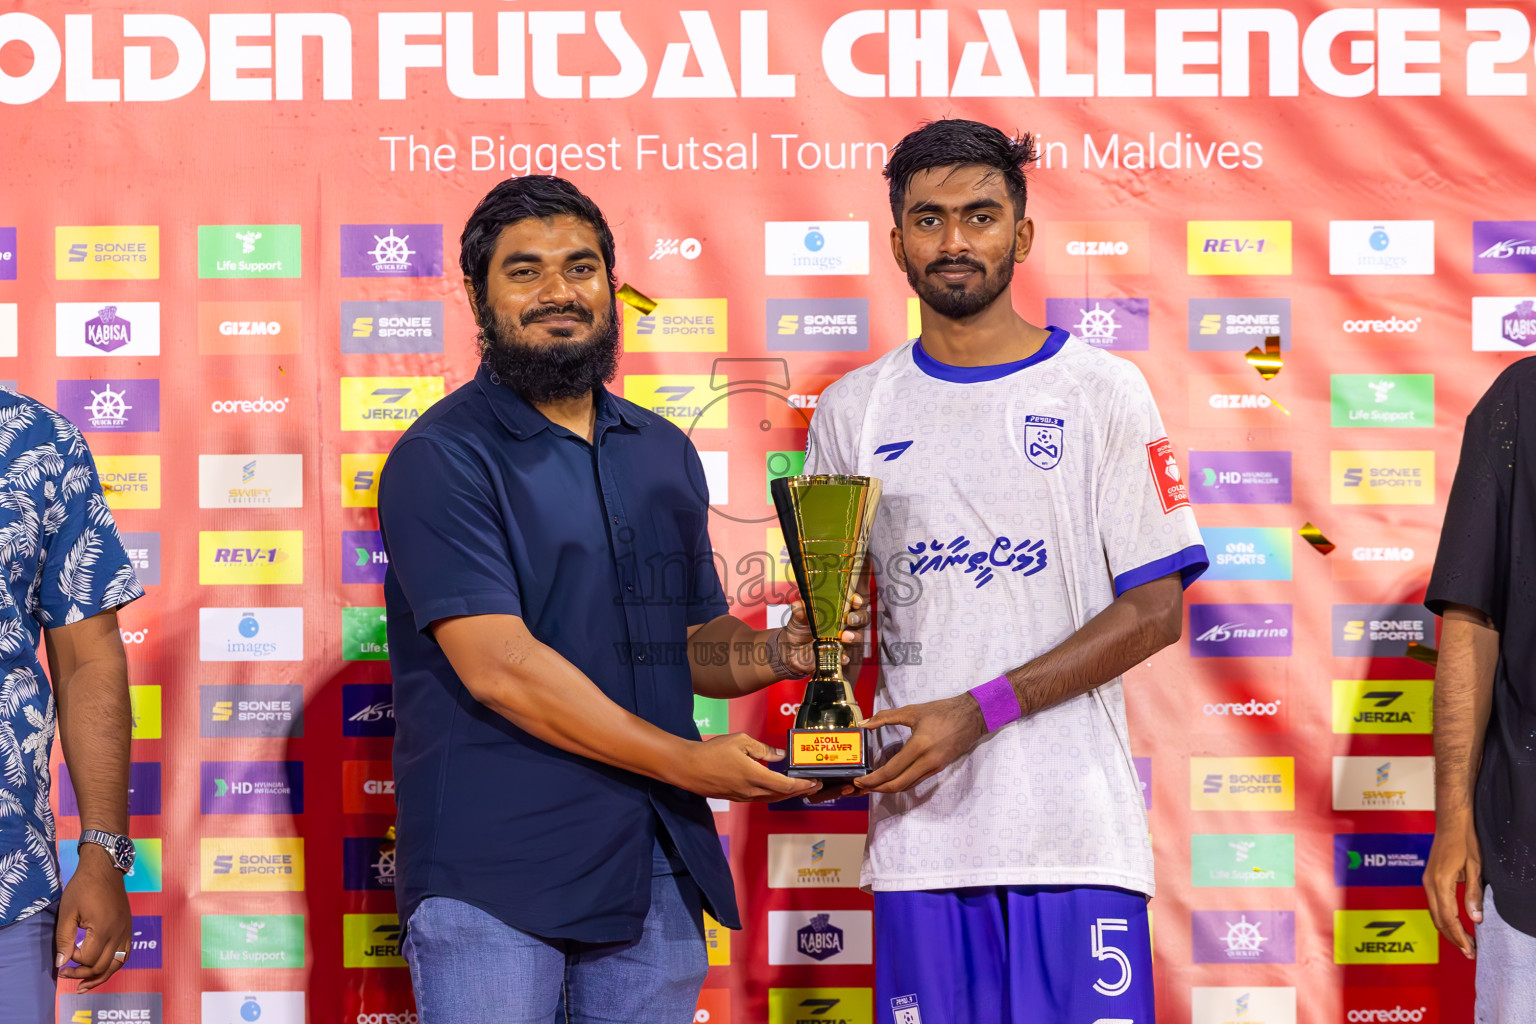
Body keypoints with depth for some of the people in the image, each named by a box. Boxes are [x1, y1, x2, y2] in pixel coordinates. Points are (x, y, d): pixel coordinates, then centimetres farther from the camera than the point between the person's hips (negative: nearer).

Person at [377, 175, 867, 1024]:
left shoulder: (663, 452, 16)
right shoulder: (442, 458, -7)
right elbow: (498, 666, -15)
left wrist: (780, 652, 0)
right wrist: (687, 762, -13)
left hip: (652, 863, 6)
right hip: (493, 875, -6)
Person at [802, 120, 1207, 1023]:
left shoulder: (1102, 391, 2)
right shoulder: (852, 411, 11)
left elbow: (1156, 610, -3)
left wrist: (978, 711, -12)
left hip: (1075, 825, -2)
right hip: (919, 828, 2)